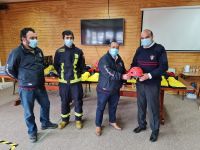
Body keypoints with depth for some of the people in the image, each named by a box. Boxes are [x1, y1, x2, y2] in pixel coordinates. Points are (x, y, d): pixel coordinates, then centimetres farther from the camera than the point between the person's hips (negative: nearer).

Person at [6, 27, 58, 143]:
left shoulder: (38, 50, 3)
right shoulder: (17, 52, -17)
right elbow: (10, 70, -7)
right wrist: (22, 79, 3)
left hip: (40, 86, 6)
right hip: (26, 88, -6)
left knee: (46, 104, 20)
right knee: (29, 112, 9)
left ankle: (45, 123, 43)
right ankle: (32, 132, 31)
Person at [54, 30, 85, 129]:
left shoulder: (78, 51, -2)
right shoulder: (59, 51, -1)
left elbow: (82, 66, 6)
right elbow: (56, 65, 8)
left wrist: (77, 74, 1)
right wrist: (62, 74, 4)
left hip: (76, 81, 0)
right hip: (63, 81, 1)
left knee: (78, 101, 7)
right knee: (64, 101, 13)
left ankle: (78, 119, 26)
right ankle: (64, 119, 32)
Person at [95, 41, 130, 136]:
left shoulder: (119, 59, 6)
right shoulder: (104, 59, -17)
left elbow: (123, 71, 14)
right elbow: (109, 73, -29)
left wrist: (127, 75, -6)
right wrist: (121, 77, -33)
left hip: (115, 89, 7)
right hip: (104, 89, -6)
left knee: (113, 106, 21)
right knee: (101, 107, 8)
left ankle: (112, 121, 44)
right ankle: (98, 125, 26)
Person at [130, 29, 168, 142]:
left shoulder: (159, 49, -9)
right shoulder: (139, 49, 7)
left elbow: (164, 67, -14)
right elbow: (134, 64, 14)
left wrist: (150, 75, -25)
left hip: (153, 84, -5)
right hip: (140, 83, 5)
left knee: (153, 107, 5)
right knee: (141, 105, 17)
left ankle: (155, 130, 26)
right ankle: (142, 125, 38)